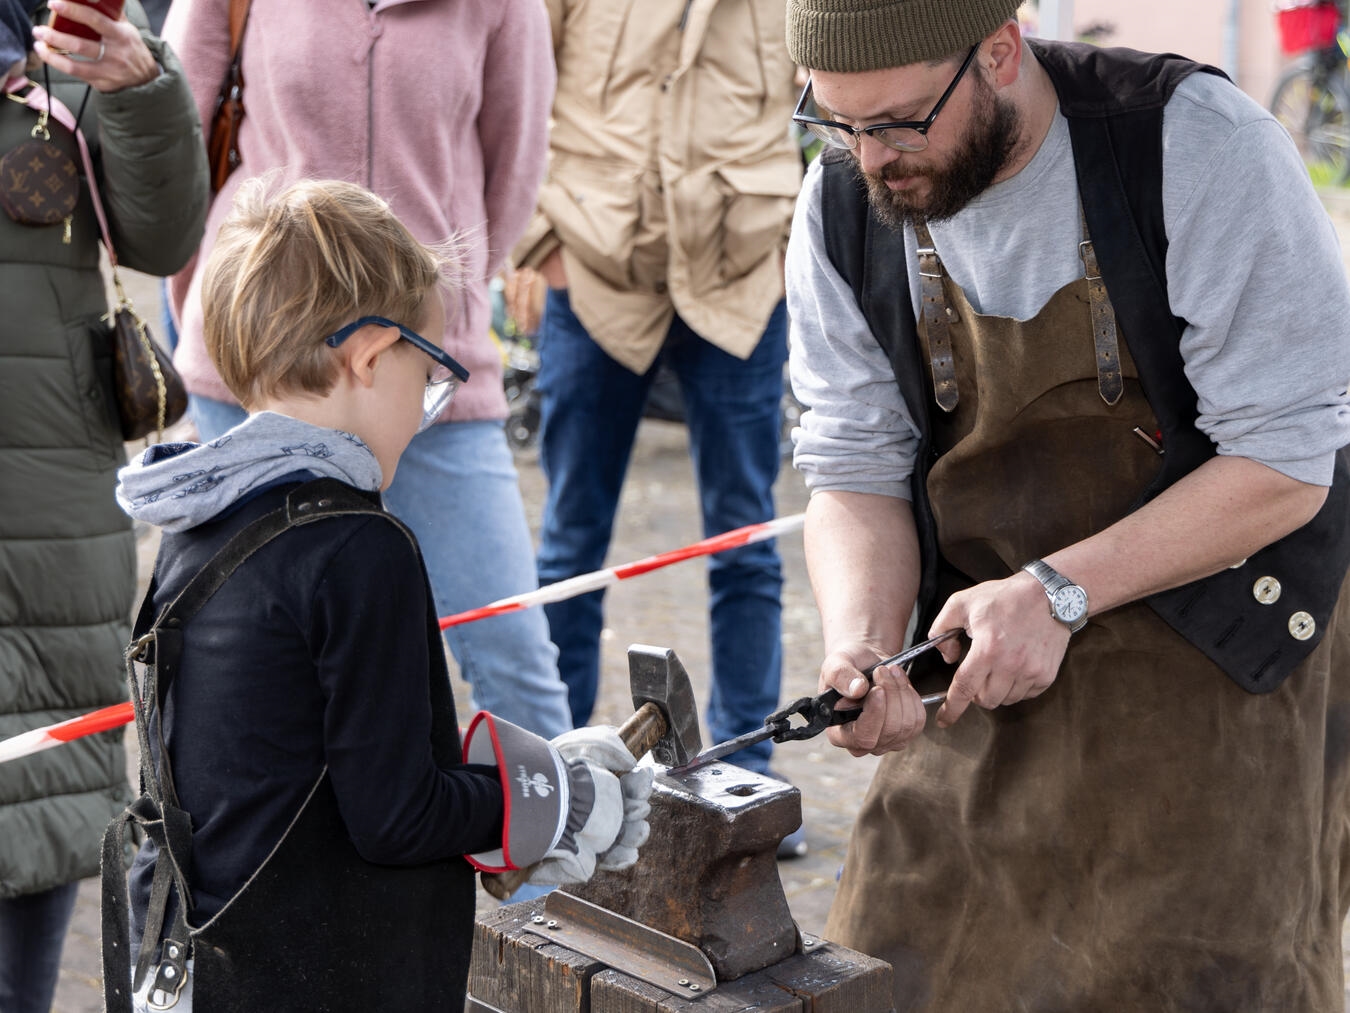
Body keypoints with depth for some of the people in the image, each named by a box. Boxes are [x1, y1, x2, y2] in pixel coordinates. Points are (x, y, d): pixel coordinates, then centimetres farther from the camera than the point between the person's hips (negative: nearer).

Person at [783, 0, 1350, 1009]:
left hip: (1222, 630, -3)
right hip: (983, 630, 4)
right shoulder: (842, 208, -7)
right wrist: (859, 645, -22)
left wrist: (1060, 592, -25)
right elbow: (855, 475, -2)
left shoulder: (1199, 145, -21)